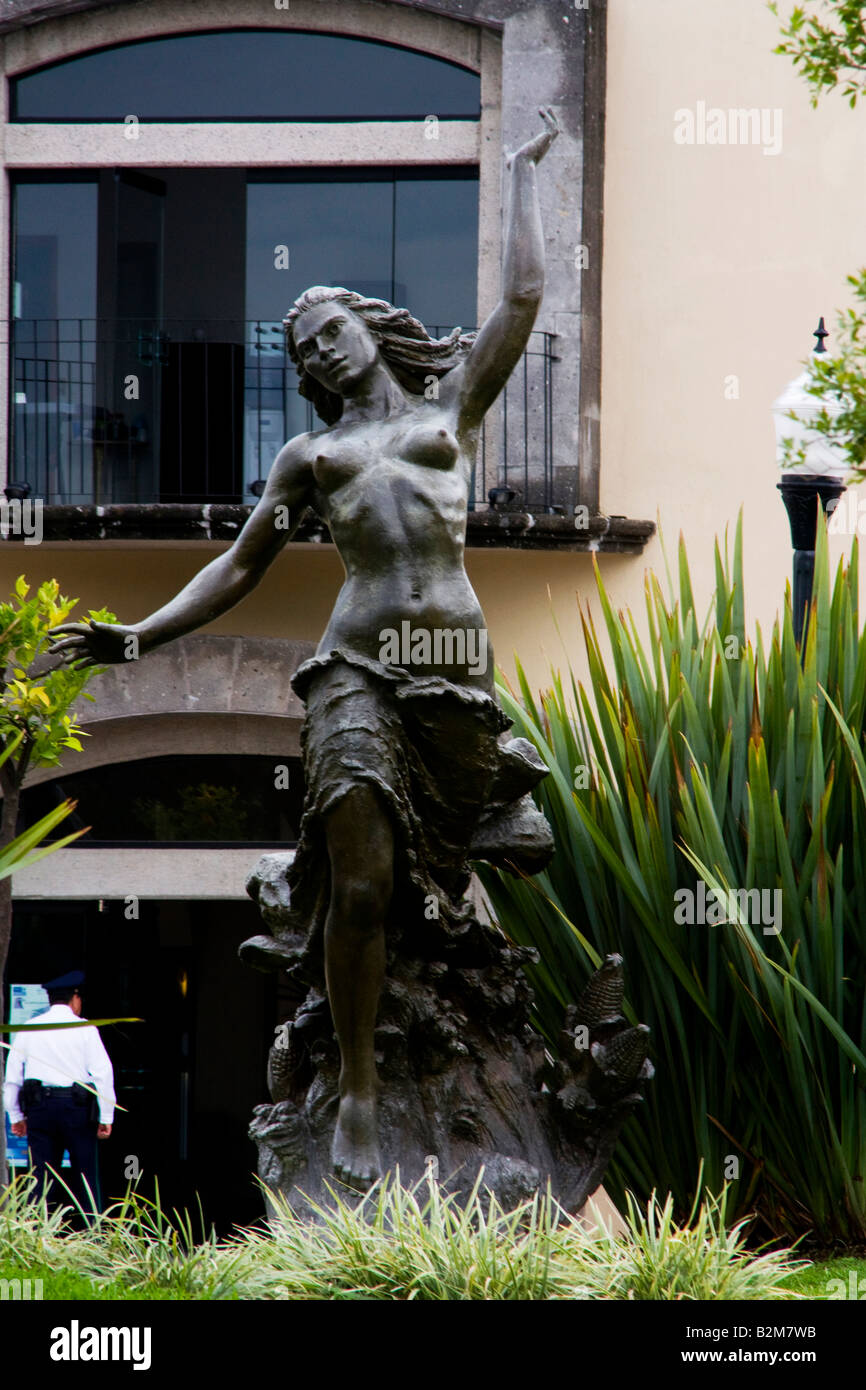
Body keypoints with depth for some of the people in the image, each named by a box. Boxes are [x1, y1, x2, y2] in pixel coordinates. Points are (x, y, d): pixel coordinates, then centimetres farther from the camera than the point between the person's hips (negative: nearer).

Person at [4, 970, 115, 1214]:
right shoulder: (84, 1029, 0)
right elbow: (103, 1073, -5)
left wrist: (15, 1116, 16)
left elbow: (12, 1075, 10)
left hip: (39, 1106, 2)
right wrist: (106, 1118, -2)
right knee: (85, 1178, 4)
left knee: (40, 1177, 5)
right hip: (76, 1107, -2)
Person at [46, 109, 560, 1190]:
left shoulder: (452, 403, 19)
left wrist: (523, 170, 25)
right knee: (361, 888, -12)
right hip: (358, 670, -1)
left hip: (459, 668, 1)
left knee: (511, 867, -5)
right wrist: (137, 637, 12)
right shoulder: (309, 454, 21)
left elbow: (524, 293, 16)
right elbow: (240, 567, 22)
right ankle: (357, 1093, -6)